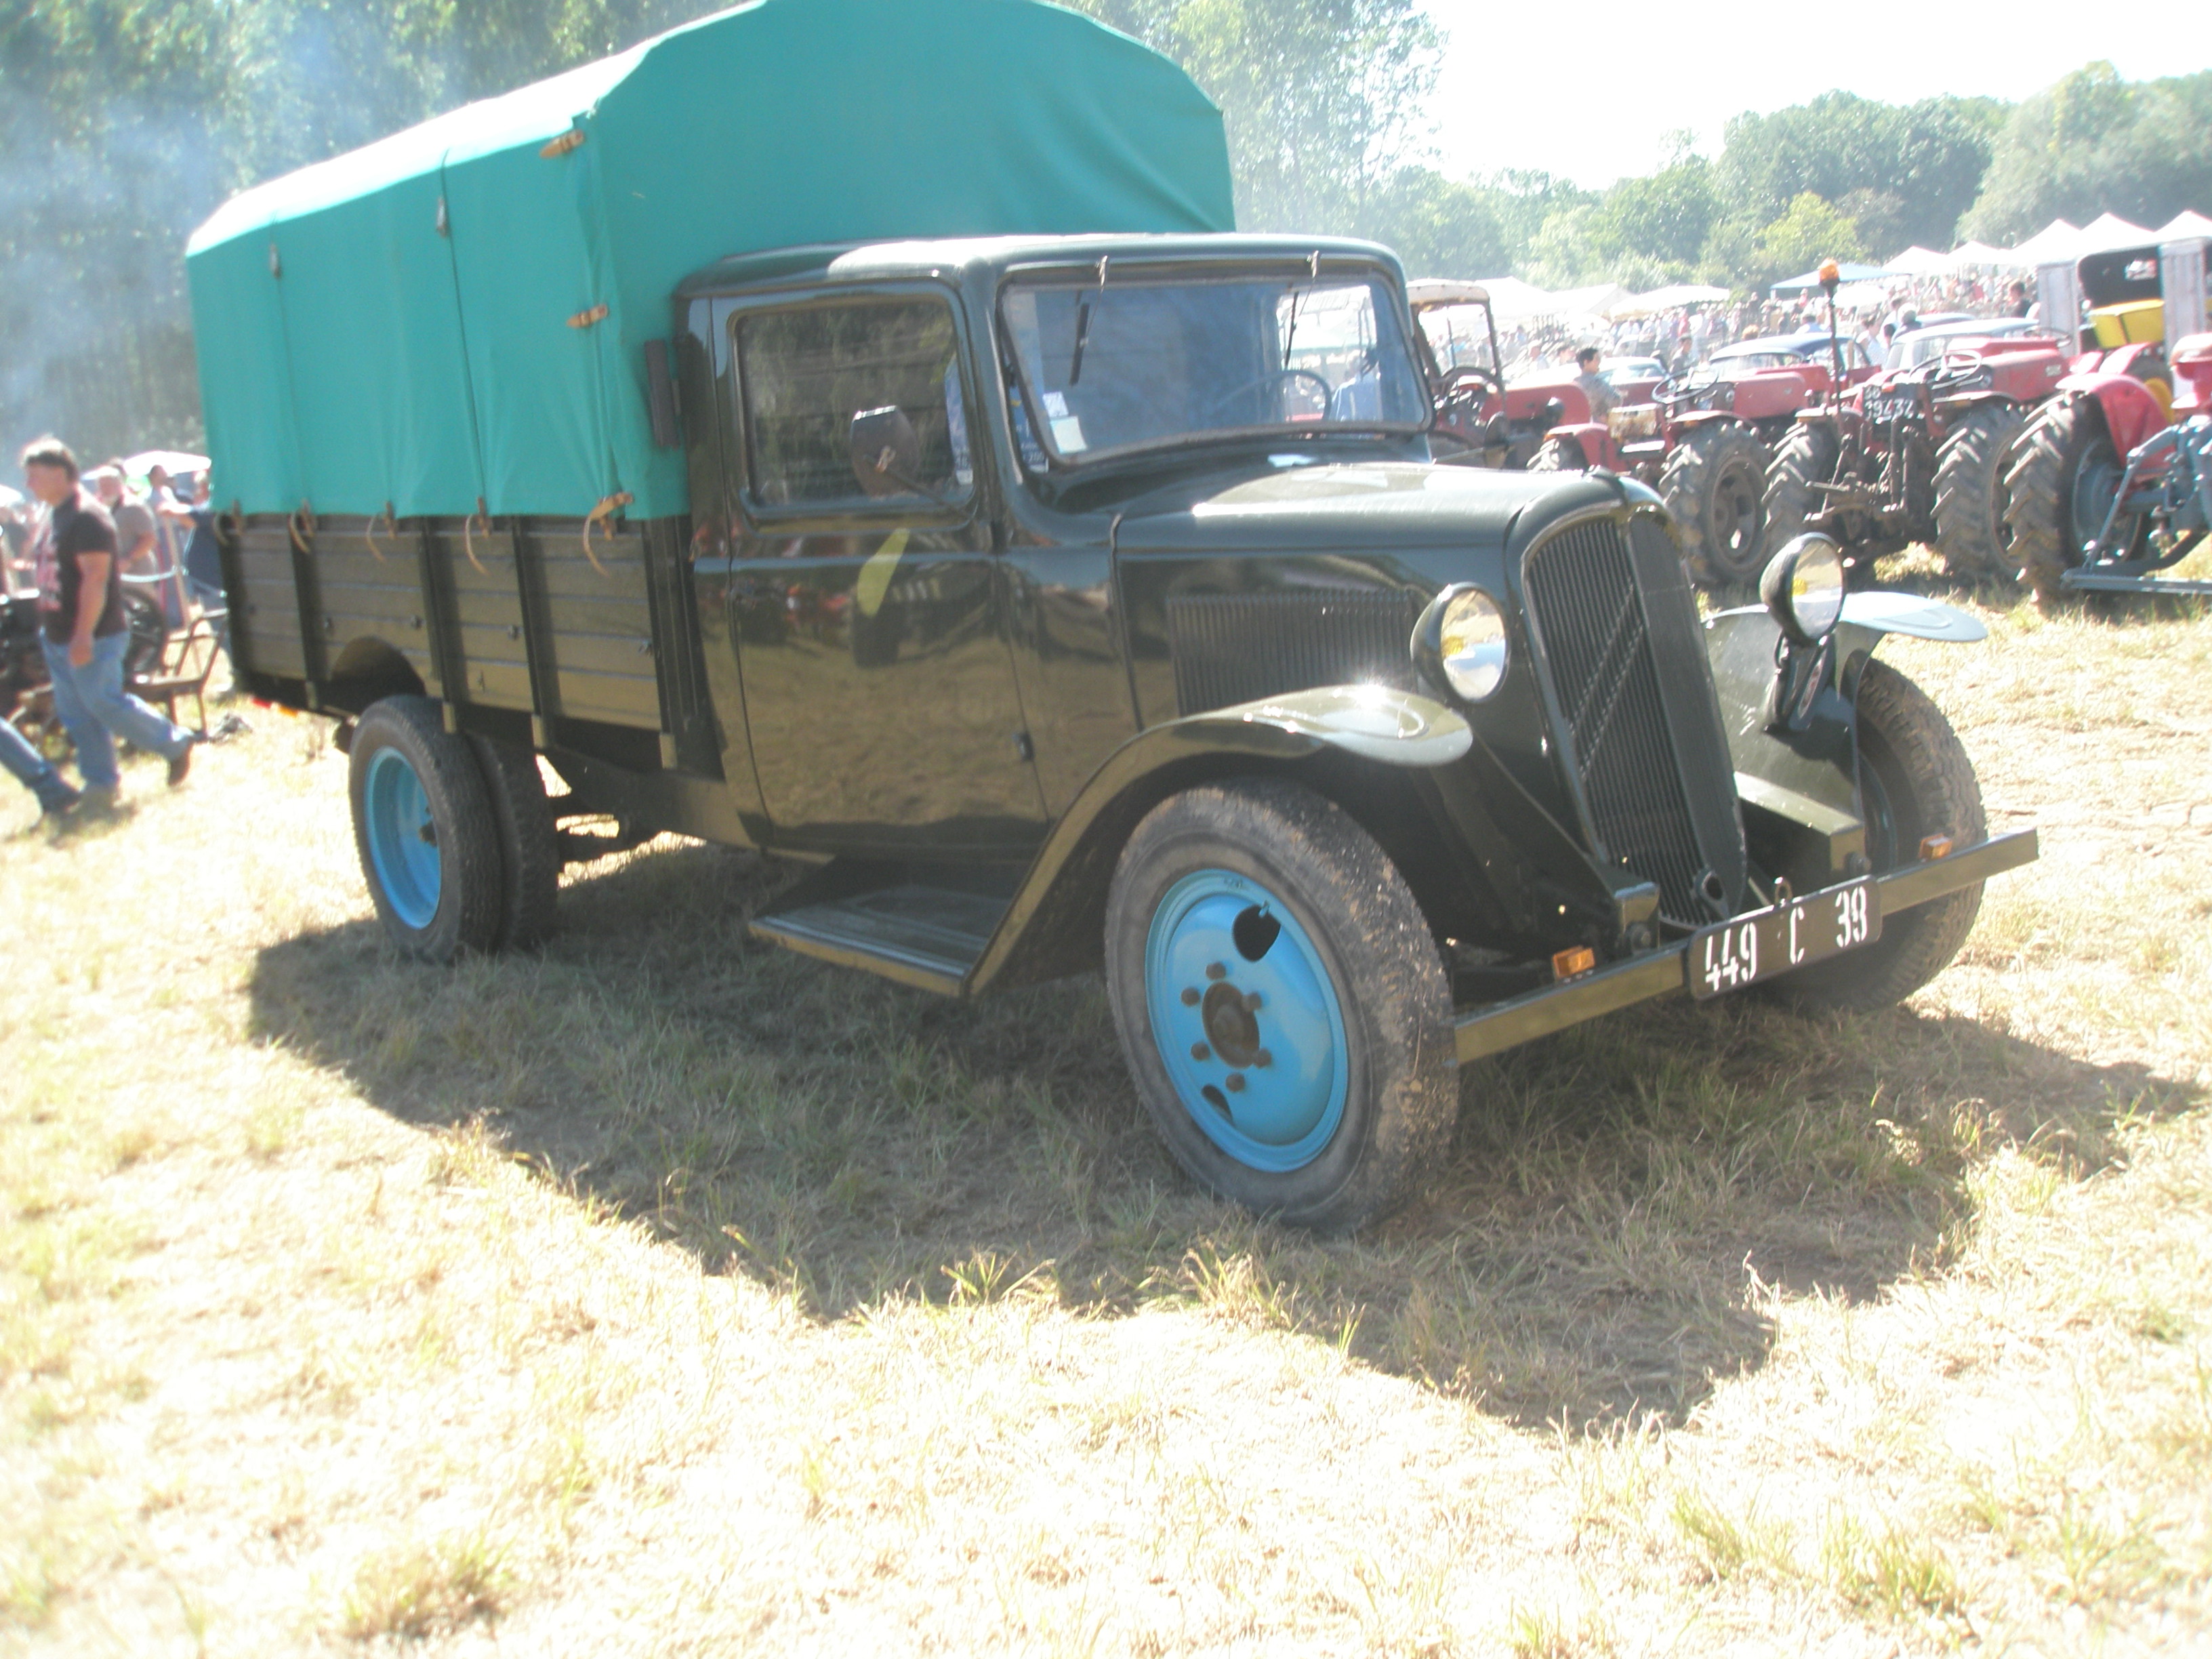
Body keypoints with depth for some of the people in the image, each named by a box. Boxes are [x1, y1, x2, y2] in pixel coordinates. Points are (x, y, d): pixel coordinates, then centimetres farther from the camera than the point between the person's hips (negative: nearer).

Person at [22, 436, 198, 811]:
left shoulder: (88, 516, -16)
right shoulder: (54, 516, 14)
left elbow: (95, 577, -22)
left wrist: (84, 635, -26)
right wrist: (50, 628, 21)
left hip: (92, 638, -10)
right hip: (60, 637, 10)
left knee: (104, 703, -7)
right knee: (74, 714, 9)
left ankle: (175, 744, 9)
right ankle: (100, 784, 15)